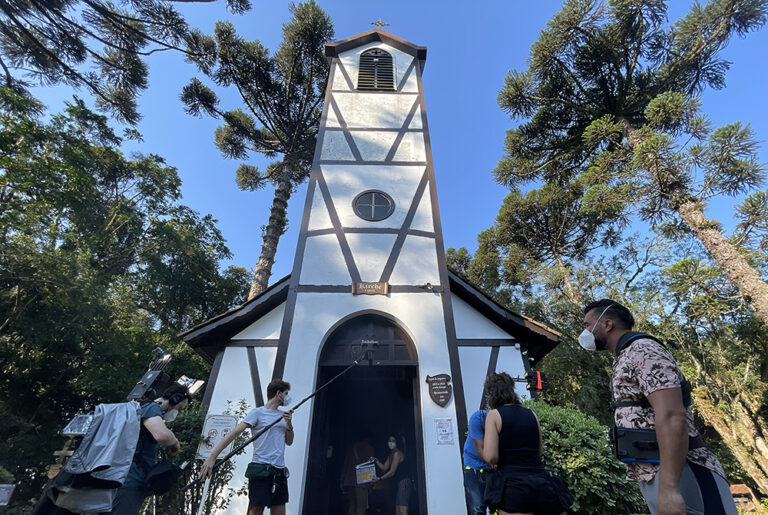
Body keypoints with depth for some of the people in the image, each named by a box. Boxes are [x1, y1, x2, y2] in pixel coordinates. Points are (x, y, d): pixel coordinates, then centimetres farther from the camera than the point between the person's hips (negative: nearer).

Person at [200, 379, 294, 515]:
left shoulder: (283, 414, 15)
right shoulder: (257, 413, -5)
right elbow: (234, 433, -12)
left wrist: (289, 424, -1)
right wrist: (212, 457, -21)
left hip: (280, 471, 7)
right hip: (261, 470, -6)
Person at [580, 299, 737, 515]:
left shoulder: (642, 349, -13)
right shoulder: (626, 359, 18)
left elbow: (672, 417, -23)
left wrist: (668, 487, -27)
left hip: (677, 476, -9)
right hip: (652, 474, 10)